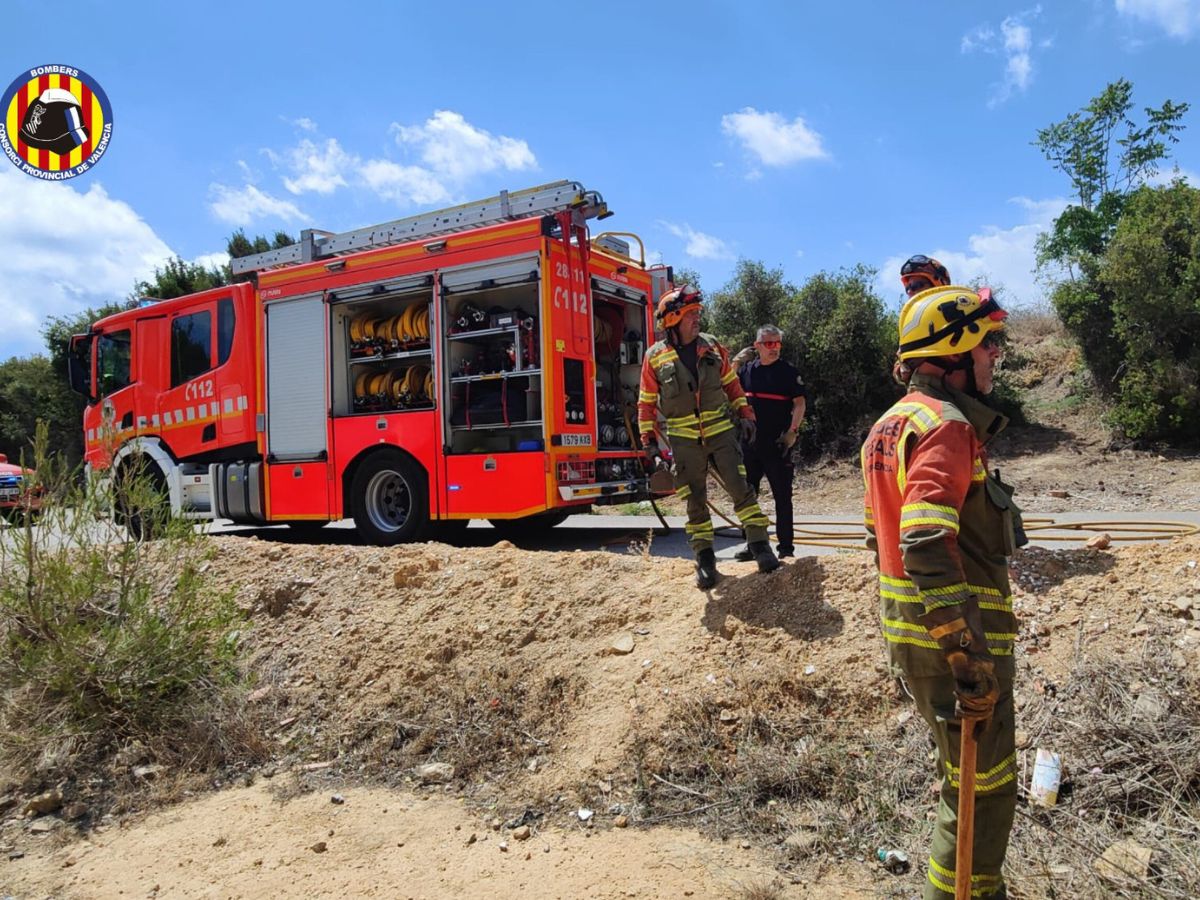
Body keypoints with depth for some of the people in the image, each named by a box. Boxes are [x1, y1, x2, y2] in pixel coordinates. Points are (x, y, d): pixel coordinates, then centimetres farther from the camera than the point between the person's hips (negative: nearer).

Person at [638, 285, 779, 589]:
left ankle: (759, 545, 3)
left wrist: (745, 414, 6)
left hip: (720, 432, 1)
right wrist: (649, 441, 1)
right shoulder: (655, 357, -3)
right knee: (695, 501, 6)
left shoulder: (712, 347, 3)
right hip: (685, 440, -1)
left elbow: (731, 384, 13)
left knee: (740, 488, -5)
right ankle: (704, 559, 16)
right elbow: (647, 403, 3)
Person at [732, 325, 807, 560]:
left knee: (782, 496, 0)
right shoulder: (746, 370, 10)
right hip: (749, 442, 5)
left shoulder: (788, 371, 0)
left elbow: (800, 402, -4)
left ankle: (786, 547, 7)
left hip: (777, 443, -4)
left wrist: (792, 431, -14)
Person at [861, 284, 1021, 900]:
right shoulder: (946, 426, -18)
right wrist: (973, 662, -26)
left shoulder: (892, 424, 13)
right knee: (983, 790, 6)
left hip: (908, 634, 10)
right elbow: (931, 551, -30)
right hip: (953, 637, -10)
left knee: (963, 775, 25)